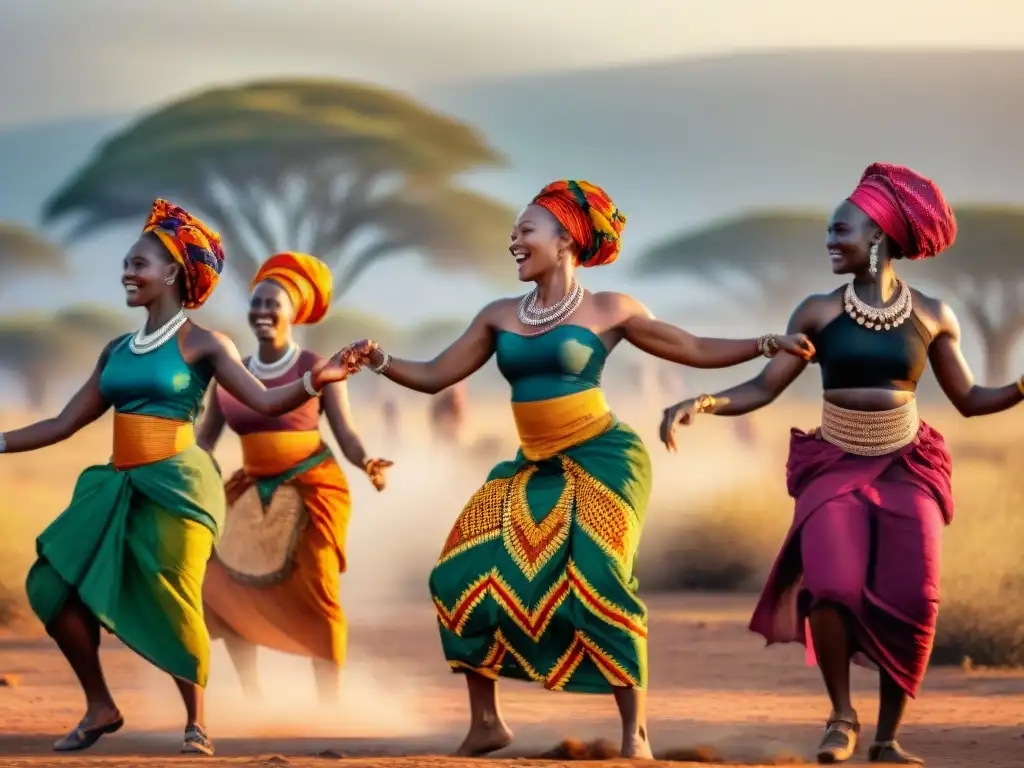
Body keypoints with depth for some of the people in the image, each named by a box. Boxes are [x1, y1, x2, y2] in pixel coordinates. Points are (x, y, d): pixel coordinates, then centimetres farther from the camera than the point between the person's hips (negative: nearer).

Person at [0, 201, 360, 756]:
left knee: (173, 603, -10)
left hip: (176, 483, -6)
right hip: (119, 484, 6)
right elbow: (66, 424, 18)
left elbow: (265, 402, -10)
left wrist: (314, 382, -30)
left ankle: (196, 723, 8)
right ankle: (100, 707, 10)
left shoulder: (202, 345, -3)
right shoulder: (117, 351, 14)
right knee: (53, 585, -3)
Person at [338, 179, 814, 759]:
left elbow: (698, 351, 4)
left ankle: (636, 734, -9)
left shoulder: (610, 311, -1)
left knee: (599, 583, -18)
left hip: (601, 457, -5)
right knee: (467, 573, -7)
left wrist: (766, 345, -9)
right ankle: (487, 723, 4)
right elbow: (435, 376, 11)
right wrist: (378, 359, -6)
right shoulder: (499, 317, 10)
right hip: (534, 467, 5)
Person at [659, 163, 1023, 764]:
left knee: (911, 603, -12)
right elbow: (764, 388, -1)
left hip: (906, 468, 1)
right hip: (836, 468, -1)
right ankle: (842, 716, -1)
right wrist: (700, 404, -17)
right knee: (831, 589, -23)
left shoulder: (932, 316, 0)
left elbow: (969, 399, 7)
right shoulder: (819, 312, -2)